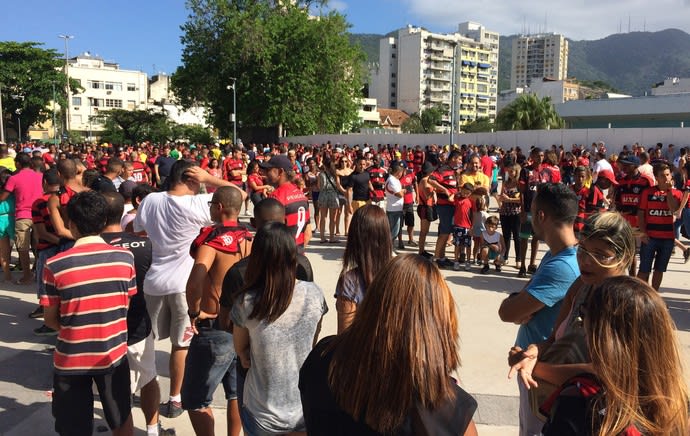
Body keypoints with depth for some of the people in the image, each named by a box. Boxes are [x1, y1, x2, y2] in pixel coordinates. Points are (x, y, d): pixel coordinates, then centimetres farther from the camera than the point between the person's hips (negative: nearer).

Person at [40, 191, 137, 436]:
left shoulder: (55, 266, -14)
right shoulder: (125, 258, -9)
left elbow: (50, 319, -5)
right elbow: (128, 306, 1)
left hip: (71, 359, -1)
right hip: (114, 354, 2)